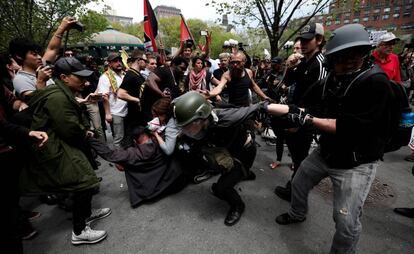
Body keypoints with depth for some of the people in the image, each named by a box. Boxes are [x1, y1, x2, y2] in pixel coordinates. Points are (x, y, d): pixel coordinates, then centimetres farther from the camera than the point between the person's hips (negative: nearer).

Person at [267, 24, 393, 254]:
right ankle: (298, 214, 52)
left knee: (346, 221, -6)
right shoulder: (327, 83, -1)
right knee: (299, 184, 22)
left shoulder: (376, 83, -22)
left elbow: (352, 128, -29)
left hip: (357, 163, -6)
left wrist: (309, 120, -25)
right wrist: (265, 107, -4)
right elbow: (302, 108, 1)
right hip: (326, 153, 7)